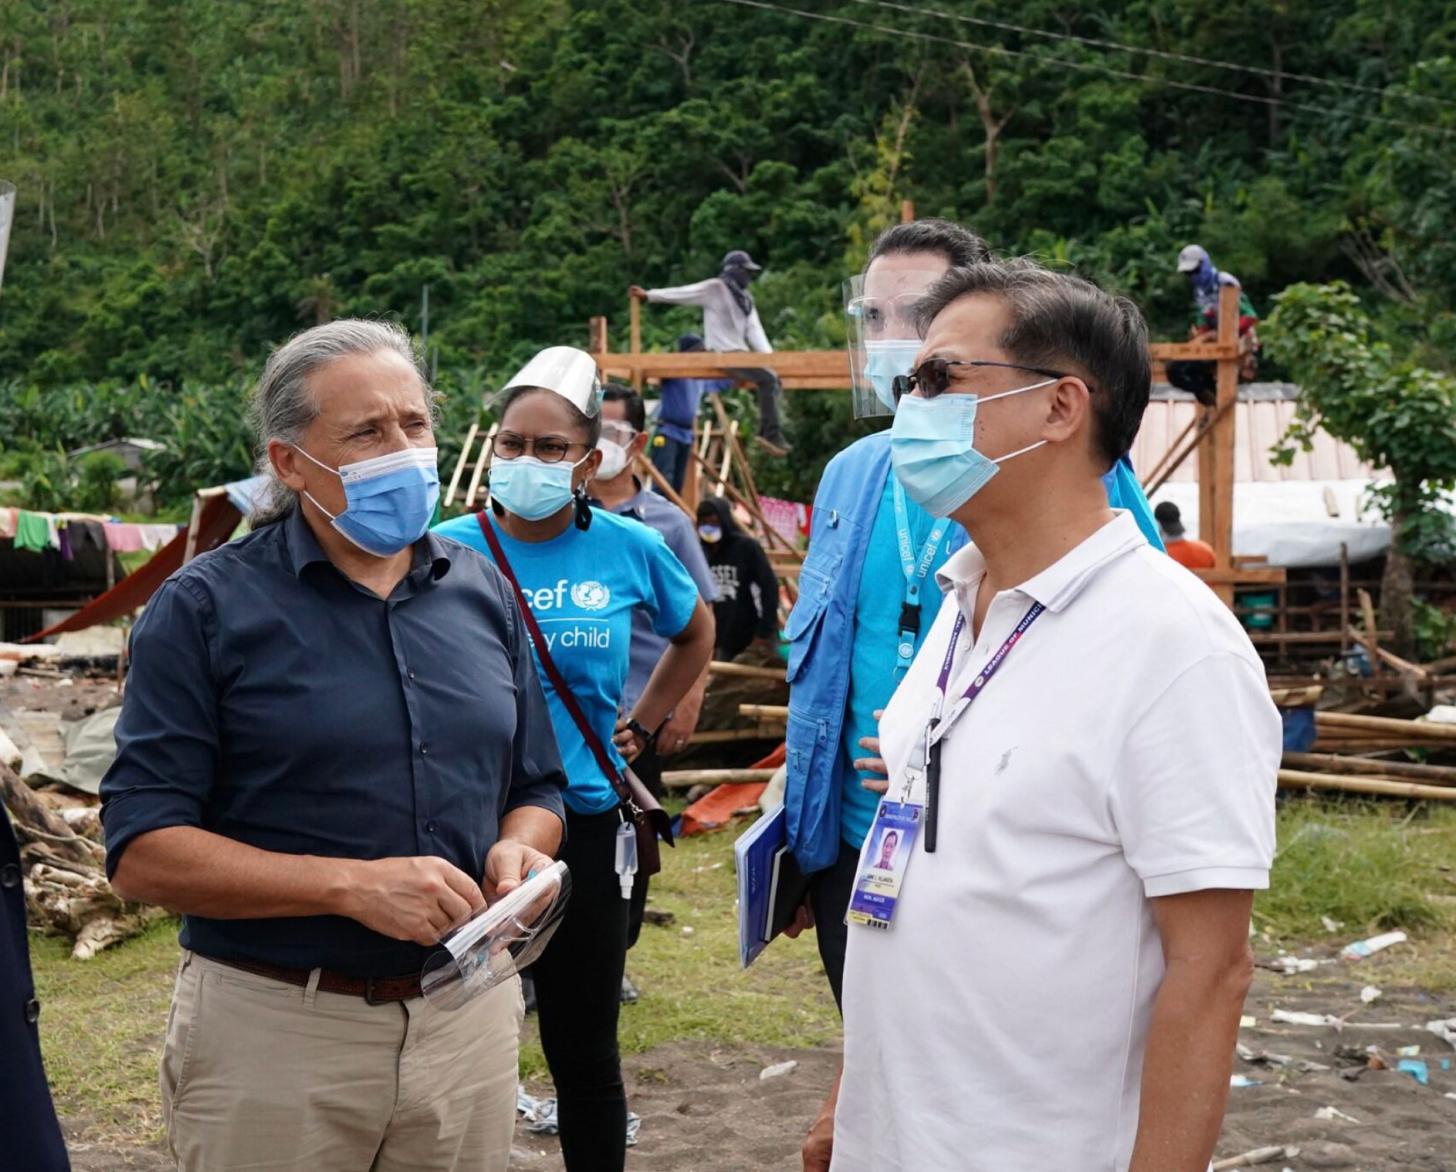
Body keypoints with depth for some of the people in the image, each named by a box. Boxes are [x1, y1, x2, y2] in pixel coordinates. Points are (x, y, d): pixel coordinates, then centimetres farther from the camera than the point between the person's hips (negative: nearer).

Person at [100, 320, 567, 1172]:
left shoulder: (484, 591, 8)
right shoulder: (207, 608, -6)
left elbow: (536, 790, 16)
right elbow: (142, 852, -11)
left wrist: (520, 850, -8)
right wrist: (353, 885, -21)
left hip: (469, 1024, 4)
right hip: (275, 1031, -4)